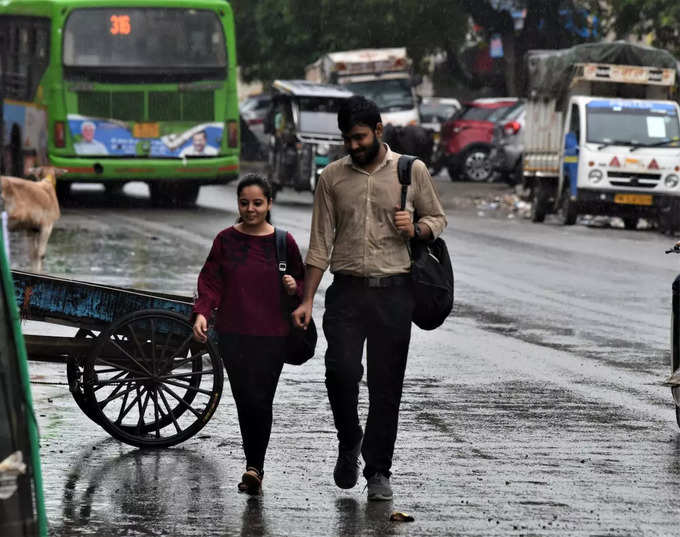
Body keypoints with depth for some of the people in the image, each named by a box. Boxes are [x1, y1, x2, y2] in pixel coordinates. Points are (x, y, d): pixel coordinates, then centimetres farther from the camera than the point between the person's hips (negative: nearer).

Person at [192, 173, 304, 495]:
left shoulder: (283, 242, 4)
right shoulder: (226, 240, 5)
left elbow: (301, 283, 13)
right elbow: (211, 282, 5)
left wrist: (294, 287, -10)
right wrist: (202, 313, -11)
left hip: (272, 336, -1)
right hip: (233, 334, 1)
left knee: (261, 401, -6)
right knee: (245, 400, 0)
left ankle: (255, 467, 3)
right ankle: (254, 467, 13)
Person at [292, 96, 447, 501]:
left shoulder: (412, 171, 4)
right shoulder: (333, 177, 7)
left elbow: (438, 218, 15)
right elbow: (321, 243, 8)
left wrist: (415, 229, -9)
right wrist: (307, 300, 3)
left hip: (394, 290, 0)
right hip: (347, 290, 0)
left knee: (386, 384, 2)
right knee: (341, 371, -15)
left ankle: (379, 471, 12)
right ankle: (349, 442, 12)